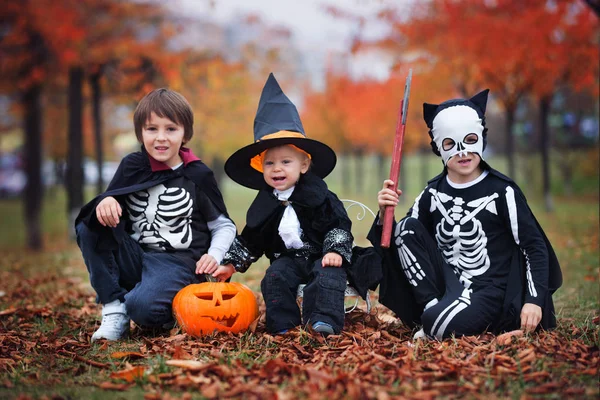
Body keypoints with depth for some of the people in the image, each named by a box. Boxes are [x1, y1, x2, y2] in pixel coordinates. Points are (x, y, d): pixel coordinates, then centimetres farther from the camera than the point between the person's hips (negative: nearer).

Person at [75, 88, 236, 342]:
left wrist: (214, 255, -13)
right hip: (134, 258, 5)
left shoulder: (197, 175, 0)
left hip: (177, 262, -4)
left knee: (142, 306, -34)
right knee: (88, 227, -19)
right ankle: (113, 309, -13)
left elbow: (224, 226, 7)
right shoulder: (132, 166, 7)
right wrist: (105, 202, -22)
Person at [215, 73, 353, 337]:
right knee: (274, 277, -23)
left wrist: (335, 251, -21)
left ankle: (324, 320, -34)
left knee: (328, 276, -31)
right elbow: (250, 241, 13)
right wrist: (231, 264, 6)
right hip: (288, 258, 3)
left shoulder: (318, 195, -5)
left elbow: (339, 225, -6)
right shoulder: (264, 205, 6)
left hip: (321, 256, -3)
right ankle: (283, 325, -20)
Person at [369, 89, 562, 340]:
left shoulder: (502, 191, -6)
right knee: (408, 226, -13)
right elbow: (402, 238, 8)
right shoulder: (433, 193, 6)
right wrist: (385, 214, -13)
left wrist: (534, 300, -15)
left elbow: (535, 247, -5)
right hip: (446, 286, 6)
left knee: (439, 325, -35)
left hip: (490, 290, -5)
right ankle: (432, 307, -12)